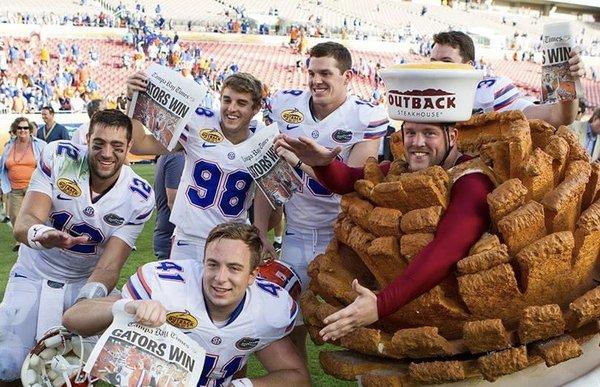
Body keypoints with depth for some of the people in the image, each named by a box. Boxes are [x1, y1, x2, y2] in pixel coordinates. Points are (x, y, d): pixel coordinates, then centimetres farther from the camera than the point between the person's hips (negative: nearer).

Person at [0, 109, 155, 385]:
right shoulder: (58, 157, -17)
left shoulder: (139, 197, -16)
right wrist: (41, 234, -52)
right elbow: (23, 223, -27)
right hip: (34, 276, -1)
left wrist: (90, 297, -41)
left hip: (85, 280, 1)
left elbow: (109, 266, -18)